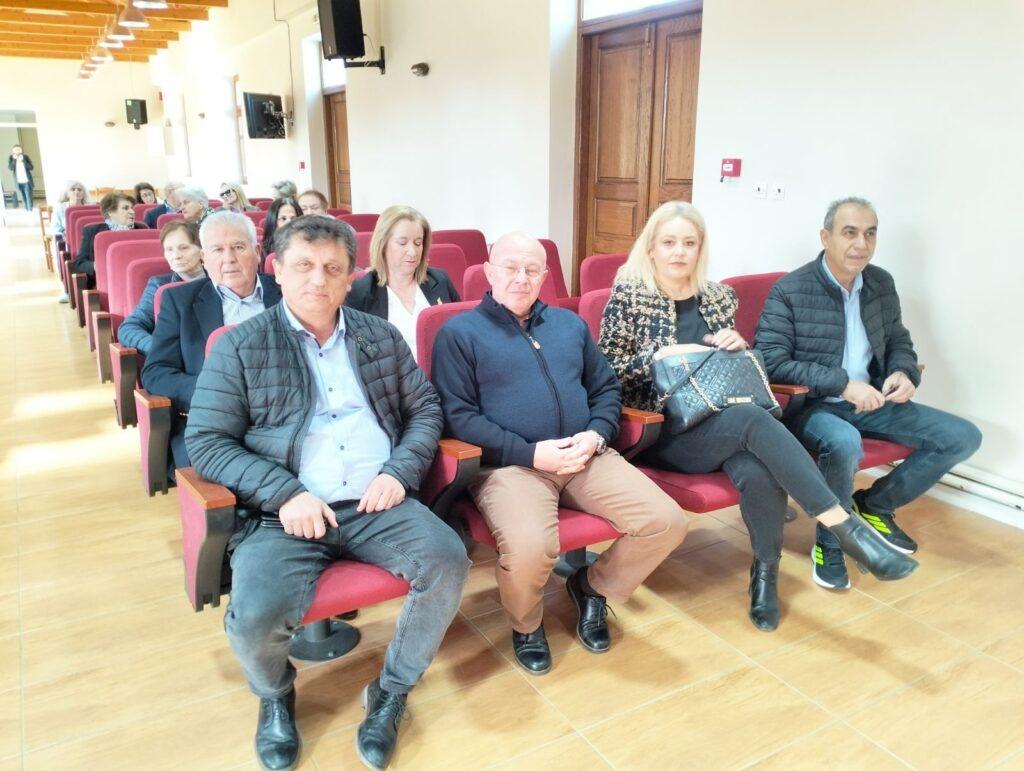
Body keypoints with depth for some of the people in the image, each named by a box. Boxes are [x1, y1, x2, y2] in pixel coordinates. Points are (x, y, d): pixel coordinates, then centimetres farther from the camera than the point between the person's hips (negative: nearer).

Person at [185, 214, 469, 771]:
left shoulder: (381, 336, 15)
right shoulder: (240, 347, 4)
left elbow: (426, 409, 16)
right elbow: (205, 440, -1)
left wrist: (401, 471, -4)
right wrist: (284, 495, -14)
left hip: (376, 502, 3)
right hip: (286, 512, -2)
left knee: (448, 560, -23)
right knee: (256, 615, -28)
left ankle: (391, 692, 4)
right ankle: (276, 698, 12)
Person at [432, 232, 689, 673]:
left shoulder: (569, 323, 22)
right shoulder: (459, 333, 5)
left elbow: (606, 387, 22)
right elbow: (458, 414, -5)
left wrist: (597, 434, 0)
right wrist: (530, 453, -14)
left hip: (586, 457, 5)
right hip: (509, 466, -5)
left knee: (667, 523, -13)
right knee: (529, 548, -34)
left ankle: (594, 586, 16)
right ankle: (526, 625, 4)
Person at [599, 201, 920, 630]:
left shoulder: (718, 296, 15)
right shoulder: (628, 296, 2)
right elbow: (606, 367, -4)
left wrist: (739, 347, 0)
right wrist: (662, 355, -17)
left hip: (722, 420, 4)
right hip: (665, 430, -4)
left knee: (759, 473, -31)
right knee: (753, 419, -34)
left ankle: (766, 572, -8)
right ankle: (848, 529, -33)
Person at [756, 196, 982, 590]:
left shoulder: (882, 283, 7)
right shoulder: (789, 291, -12)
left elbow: (899, 341, 18)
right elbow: (771, 363, -18)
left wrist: (904, 373, -6)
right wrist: (842, 384, -25)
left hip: (869, 402, 7)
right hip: (811, 407, -6)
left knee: (963, 437, -4)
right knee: (845, 442, -39)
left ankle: (875, 504, 15)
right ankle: (829, 543, -11)